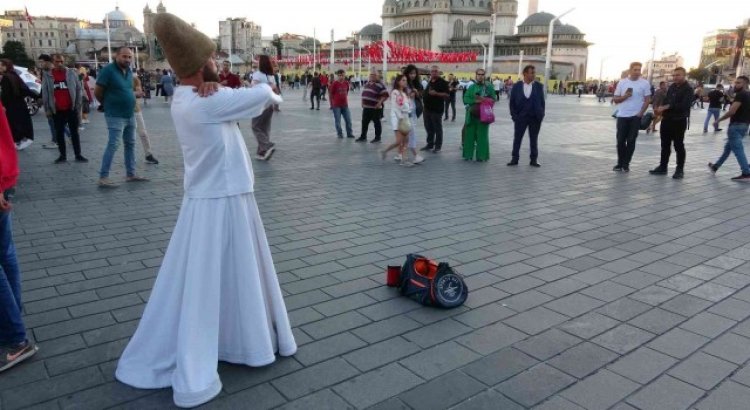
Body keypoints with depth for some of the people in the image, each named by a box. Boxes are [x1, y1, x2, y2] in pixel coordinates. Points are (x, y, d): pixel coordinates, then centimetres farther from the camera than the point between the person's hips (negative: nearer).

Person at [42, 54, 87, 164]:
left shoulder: (72, 73, 1)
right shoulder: (47, 76, 2)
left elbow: (79, 89, 2)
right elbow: (45, 93, 4)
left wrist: (78, 105, -4)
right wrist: (47, 109, -1)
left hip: (71, 109, -1)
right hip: (57, 110, 1)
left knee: (74, 132, 5)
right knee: (59, 133, 6)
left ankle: (78, 155, 10)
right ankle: (63, 155, 14)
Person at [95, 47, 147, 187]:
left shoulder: (129, 70, 8)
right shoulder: (108, 70, -13)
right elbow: (97, 92, -9)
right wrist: (109, 104, 4)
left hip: (130, 115, 8)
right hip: (115, 116, -8)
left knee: (130, 145, 12)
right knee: (112, 145, -10)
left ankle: (130, 174, 22)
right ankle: (103, 177, -6)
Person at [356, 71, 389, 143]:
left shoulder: (380, 85, -10)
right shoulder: (367, 83, 14)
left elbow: (385, 95, -17)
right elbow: (363, 93, 24)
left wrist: (379, 103, -23)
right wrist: (362, 102, 15)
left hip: (375, 108, -7)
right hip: (366, 107, 7)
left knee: (376, 123, 3)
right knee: (364, 122, 12)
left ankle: (377, 138, 12)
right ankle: (363, 137, 22)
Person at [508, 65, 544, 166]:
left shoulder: (539, 86, 1)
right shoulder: (516, 86, 0)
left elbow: (542, 101, 4)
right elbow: (512, 102, 2)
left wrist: (541, 115, -3)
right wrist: (514, 115, -5)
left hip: (535, 118, 0)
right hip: (520, 117, 0)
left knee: (534, 139, 7)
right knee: (517, 138, 4)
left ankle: (534, 159, 15)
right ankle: (515, 158, 13)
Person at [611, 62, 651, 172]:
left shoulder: (645, 83, -1)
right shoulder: (622, 82, 4)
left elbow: (647, 100, 0)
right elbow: (615, 99, 6)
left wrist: (640, 113, -10)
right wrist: (625, 96, -13)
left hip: (635, 116, -2)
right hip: (622, 116, 2)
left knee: (631, 141, 0)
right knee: (620, 140, 1)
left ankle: (626, 164, 7)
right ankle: (620, 163, 13)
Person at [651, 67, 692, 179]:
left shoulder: (688, 89, -9)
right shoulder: (672, 87, 14)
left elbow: (684, 105, -21)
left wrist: (667, 107, -25)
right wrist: (662, 109, -5)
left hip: (679, 121, -7)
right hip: (667, 120, 7)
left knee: (678, 146, 0)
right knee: (665, 145, 12)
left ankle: (680, 170, 7)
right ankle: (663, 167, 20)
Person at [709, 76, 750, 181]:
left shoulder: (740, 94, -15)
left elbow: (732, 111, -22)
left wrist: (718, 120, -13)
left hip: (736, 125, -10)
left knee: (738, 149, -9)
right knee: (728, 147, 20)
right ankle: (715, 166, 33)